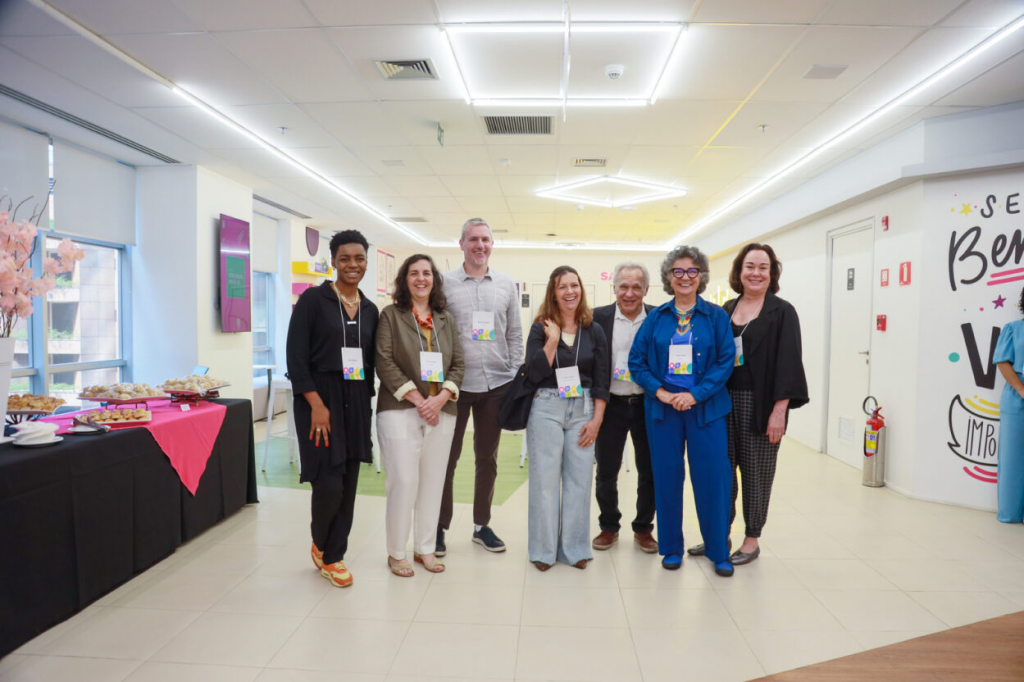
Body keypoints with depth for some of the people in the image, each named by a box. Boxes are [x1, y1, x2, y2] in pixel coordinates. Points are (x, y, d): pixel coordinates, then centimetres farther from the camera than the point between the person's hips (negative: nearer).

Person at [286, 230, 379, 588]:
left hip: (356, 402, 5)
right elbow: (296, 357, -10)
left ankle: (333, 557, 26)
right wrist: (316, 404, -16)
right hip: (319, 400, -5)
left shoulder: (370, 310, 9)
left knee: (348, 484, 8)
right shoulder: (313, 299, -5)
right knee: (329, 483, -8)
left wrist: (365, 404, 7)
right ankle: (320, 544, 23)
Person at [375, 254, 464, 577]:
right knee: (404, 481, -4)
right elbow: (385, 362, -7)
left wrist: (440, 398, -8)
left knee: (433, 481, 8)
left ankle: (424, 548, 23)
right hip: (400, 410, -3)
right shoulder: (391, 315, 2)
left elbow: (458, 363, 8)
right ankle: (396, 552, 15)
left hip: (441, 411, 4)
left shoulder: (446, 318, 12)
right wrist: (417, 399, -13)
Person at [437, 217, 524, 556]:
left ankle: (481, 525, 27)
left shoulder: (506, 284, 7)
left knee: (487, 458, 13)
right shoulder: (445, 283, -1)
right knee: (447, 457, 6)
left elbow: (515, 335, 9)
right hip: (455, 384, -2)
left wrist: (516, 378, 4)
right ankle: (439, 526, 21)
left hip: (496, 384, 3)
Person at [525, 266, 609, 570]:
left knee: (579, 480, 4)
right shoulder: (540, 329, 1)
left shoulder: (593, 331, 6)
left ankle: (574, 548, 19)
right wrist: (552, 340, -13)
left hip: (583, 410, 2)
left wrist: (596, 420, -1)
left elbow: (602, 379, 5)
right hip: (546, 409, -2)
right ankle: (544, 549, 16)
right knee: (545, 479, 2)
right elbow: (534, 374, -10)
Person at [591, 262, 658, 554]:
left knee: (649, 472, 11)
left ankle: (643, 528, 31)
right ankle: (609, 526, 31)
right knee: (606, 472, 11)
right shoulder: (598, 317, -4)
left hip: (648, 405, 1)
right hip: (611, 405, 0)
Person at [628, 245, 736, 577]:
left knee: (713, 478, 1)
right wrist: (660, 391, -11)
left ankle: (719, 551, 19)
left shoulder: (716, 316, 2)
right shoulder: (656, 317, 6)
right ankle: (671, 547, 24)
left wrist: (695, 395, -14)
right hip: (662, 408, 1)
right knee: (667, 477, 8)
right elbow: (637, 360, 3)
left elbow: (726, 360, -4)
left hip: (705, 407, -1)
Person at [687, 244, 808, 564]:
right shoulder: (727, 310, 10)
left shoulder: (782, 312, -4)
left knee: (756, 472, 6)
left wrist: (779, 411, -15)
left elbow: (788, 364, -9)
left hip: (761, 404, -4)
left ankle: (752, 540, 21)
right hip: (725, 401, 4)